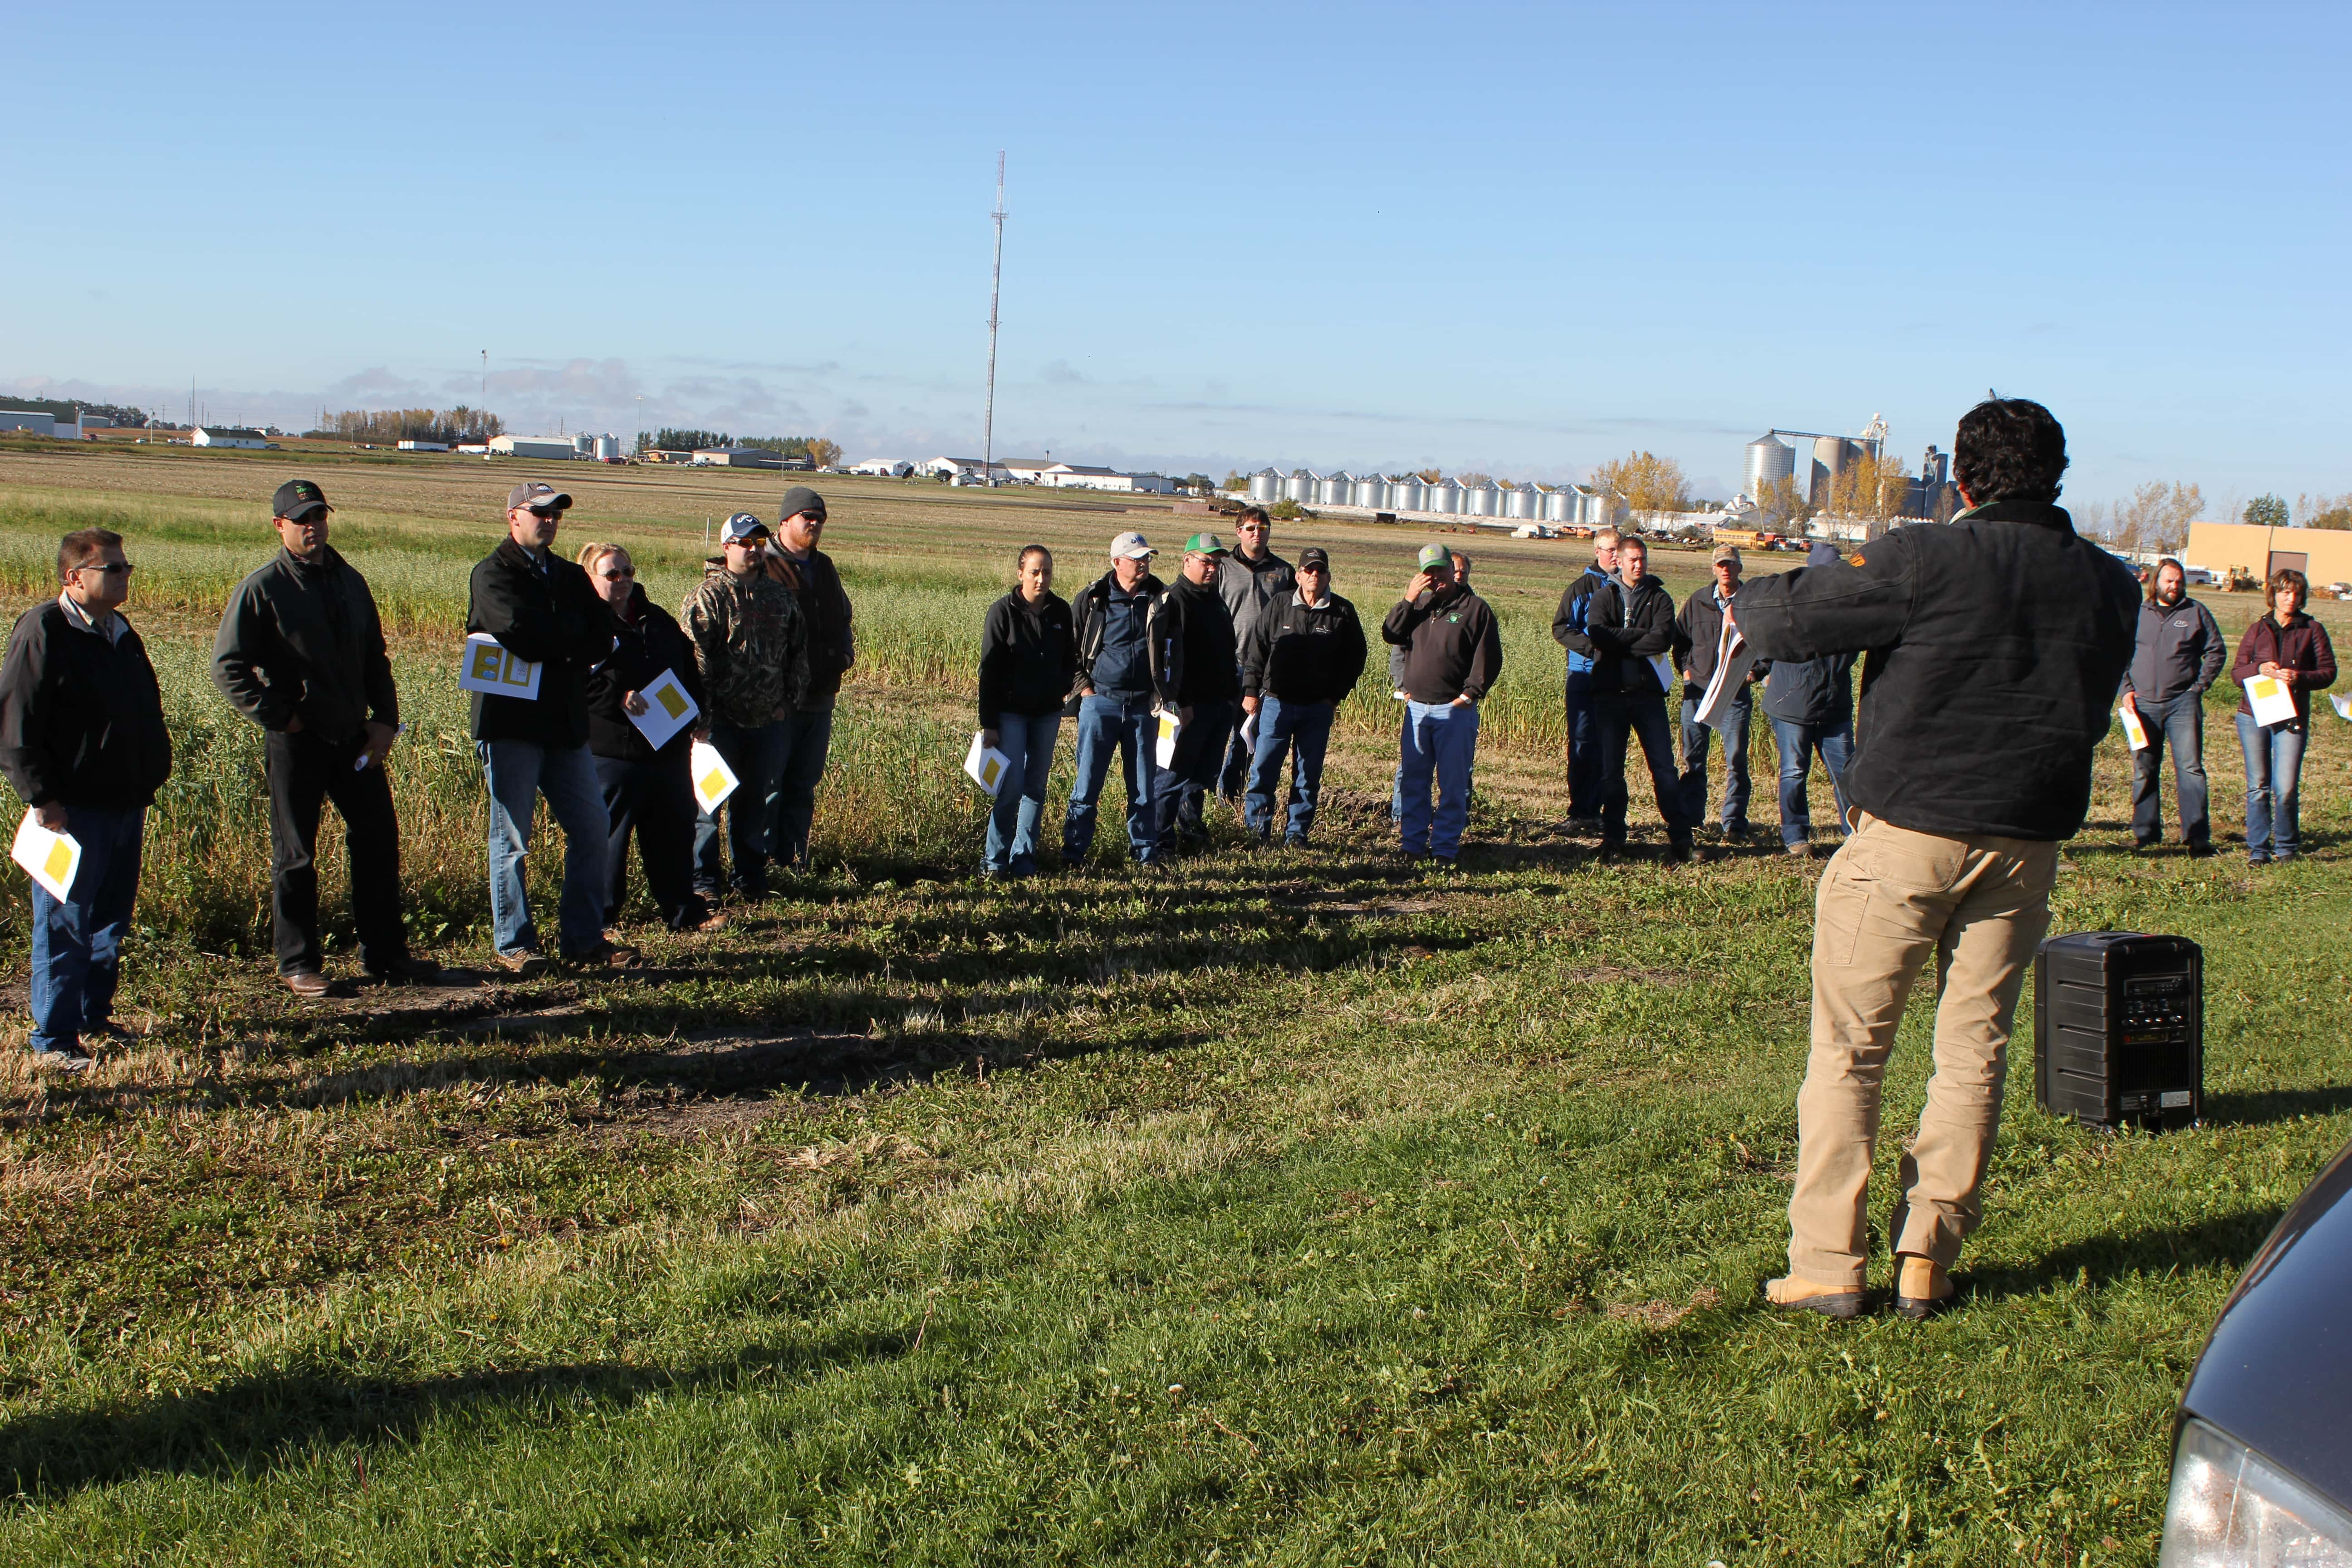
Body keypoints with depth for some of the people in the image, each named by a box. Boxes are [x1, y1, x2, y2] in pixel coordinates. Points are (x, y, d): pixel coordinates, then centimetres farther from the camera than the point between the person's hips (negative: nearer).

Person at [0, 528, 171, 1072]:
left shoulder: (121, 633, 13)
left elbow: (147, 714, 23)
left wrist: (148, 783, 17)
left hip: (126, 805, 8)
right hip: (73, 811, -8)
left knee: (111, 923, 16)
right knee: (63, 928, -3)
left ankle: (93, 1016, 30)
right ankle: (53, 1041, 4)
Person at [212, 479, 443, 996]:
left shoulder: (350, 583, 11)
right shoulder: (262, 590, -7)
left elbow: (375, 658, 17)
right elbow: (228, 667, -8)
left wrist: (385, 720, 6)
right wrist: (278, 716, -12)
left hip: (354, 738, 6)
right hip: (296, 741, -5)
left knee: (379, 841, 8)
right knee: (295, 856, 3)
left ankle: (384, 954, 19)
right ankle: (298, 964, 13)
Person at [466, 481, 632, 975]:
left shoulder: (570, 576, 16)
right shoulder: (493, 574, -5)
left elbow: (602, 639, 3)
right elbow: (523, 635, -21)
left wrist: (553, 649, -11)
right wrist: (574, 644, -5)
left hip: (565, 724, 7)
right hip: (511, 723, -6)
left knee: (592, 829, 6)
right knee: (512, 839, 0)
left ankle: (584, 938, 15)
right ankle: (514, 944, 8)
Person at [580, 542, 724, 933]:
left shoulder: (657, 620, 16)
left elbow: (688, 669, 24)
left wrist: (697, 716, 16)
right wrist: (617, 697, -24)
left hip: (669, 749, 6)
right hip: (612, 751, -6)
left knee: (675, 831, 11)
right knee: (608, 833, -1)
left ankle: (685, 911, 21)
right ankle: (599, 915, 10)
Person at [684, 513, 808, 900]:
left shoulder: (781, 595, 13)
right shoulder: (708, 595, -4)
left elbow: (798, 650, 18)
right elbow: (694, 654, -9)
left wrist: (788, 698, 9)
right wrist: (705, 708, -14)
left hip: (770, 719, 5)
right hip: (722, 719, -5)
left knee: (761, 800, 9)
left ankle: (749, 876, 19)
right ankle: (704, 878, 6)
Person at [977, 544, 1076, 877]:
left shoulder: (1061, 611, 3)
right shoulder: (1003, 611, -7)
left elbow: (1070, 659, 16)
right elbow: (989, 670, -6)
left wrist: (1072, 684, -4)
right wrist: (988, 722, -9)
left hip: (1048, 713, 4)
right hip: (1011, 711, -4)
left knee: (1037, 788, 7)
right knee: (1011, 787, -9)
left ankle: (1024, 859, 15)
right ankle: (994, 859, 2)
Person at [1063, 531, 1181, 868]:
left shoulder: (1162, 600, 5)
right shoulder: (1093, 600, 0)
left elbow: (1175, 651, 12)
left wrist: (1167, 693, 4)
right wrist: (1082, 686, -2)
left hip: (1144, 705, 2)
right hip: (1101, 701, -2)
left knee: (1144, 783, 7)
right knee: (1087, 782, -1)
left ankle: (1146, 852, 17)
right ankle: (1073, 852, 7)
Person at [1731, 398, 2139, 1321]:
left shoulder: (1925, 562, -13)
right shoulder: (2109, 585, 4)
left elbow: (1797, 620, -7)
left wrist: (1748, 609, 13)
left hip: (1908, 829, -4)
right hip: (2027, 840, 4)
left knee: (1848, 1048, 4)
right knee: (1974, 1051, 11)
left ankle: (1827, 1264, 4)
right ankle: (1927, 1262, 14)